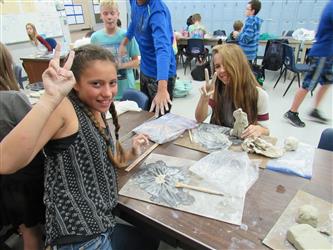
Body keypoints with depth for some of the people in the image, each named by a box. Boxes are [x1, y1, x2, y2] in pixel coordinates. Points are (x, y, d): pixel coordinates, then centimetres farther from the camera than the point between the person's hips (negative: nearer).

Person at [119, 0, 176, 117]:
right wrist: (124, 42, 18)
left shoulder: (157, 10, -25)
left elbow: (162, 48, -39)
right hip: (144, 70, 8)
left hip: (160, 75, -8)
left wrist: (162, 89, -50)